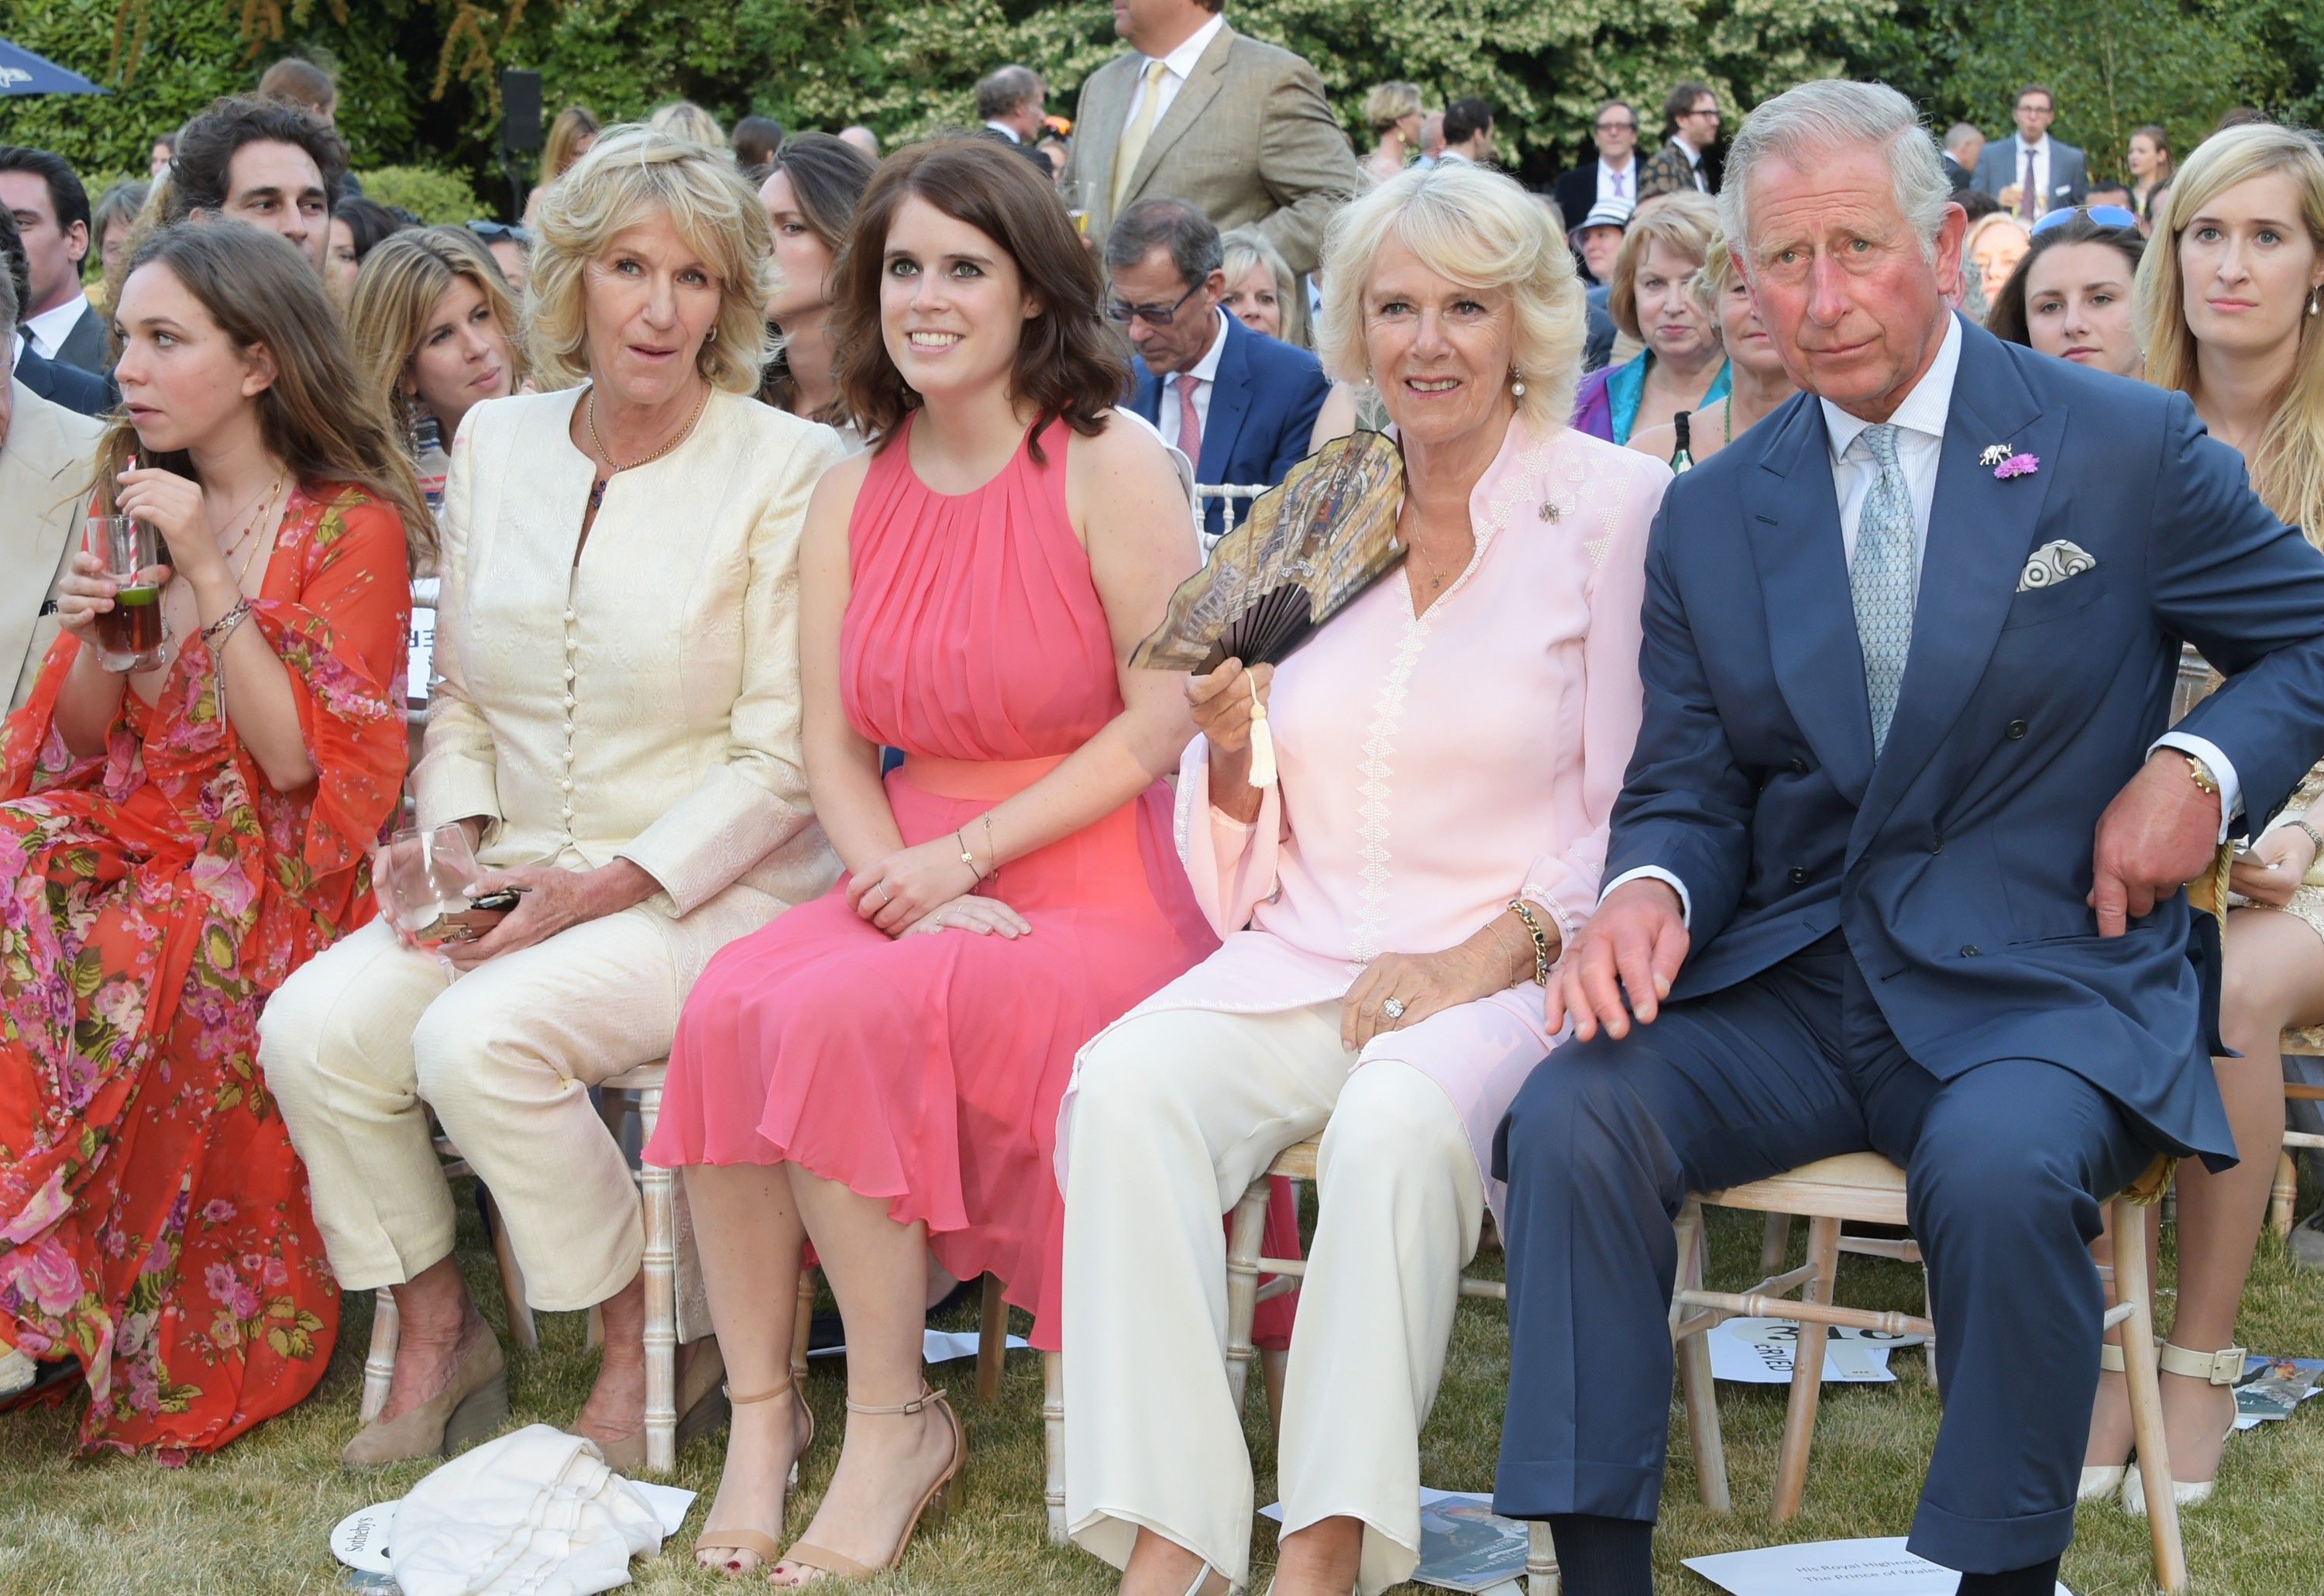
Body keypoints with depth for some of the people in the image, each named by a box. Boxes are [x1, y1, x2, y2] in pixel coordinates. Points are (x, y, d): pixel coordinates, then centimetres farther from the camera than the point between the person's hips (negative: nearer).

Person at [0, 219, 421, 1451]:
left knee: (103, 976, -32)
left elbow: (295, 758, -14)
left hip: (262, 880, -5)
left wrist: (212, 574, -16)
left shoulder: (353, 530, -4)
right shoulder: (136, 503, 14)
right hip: (128, 840, 5)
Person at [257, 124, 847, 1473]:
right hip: (522, 877, 5)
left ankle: (653, 1336, -6)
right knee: (313, 1028, -18)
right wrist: (455, 840, -4)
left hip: (712, 891, -5)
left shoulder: (787, 467, -8)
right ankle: (437, 1333, 3)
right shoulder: (496, 441, 9)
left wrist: (607, 885, -17)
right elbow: (464, 700, 16)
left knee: (477, 1038, -29)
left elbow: (779, 757, -9)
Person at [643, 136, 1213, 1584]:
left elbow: (1169, 719, -9)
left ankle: (898, 1420, -13)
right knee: (730, 1007, -25)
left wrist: (970, 853, -13)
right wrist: (905, 888, -11)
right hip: (916, 885, 5)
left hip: (1097, 892, -5)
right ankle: (761, 1413, -14)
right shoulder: (854, 499, 12)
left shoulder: (1109, 469, -5)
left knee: (842, 1016, -30)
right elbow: (833, 745, 9)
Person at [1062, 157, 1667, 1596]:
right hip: (1306, 957, 4)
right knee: (1127, 1084, -25)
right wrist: (1234, 751, -5)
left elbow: (1632, 809, -2)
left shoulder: (1614, 507, 0)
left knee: (1399, 1119, -35)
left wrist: (1486, 957, -14)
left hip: (1510, 968, -4)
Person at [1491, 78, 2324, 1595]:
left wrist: (2199, 766, -9)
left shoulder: (2125, 448, 1)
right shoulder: (1710, 516, 10)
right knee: (1573, 1117, -24)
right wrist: (1649, 889, -13)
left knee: (2001, 1169, -35)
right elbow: (1689, 786, 11)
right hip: (1788, 987, 3)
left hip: (2041, 985, -3)